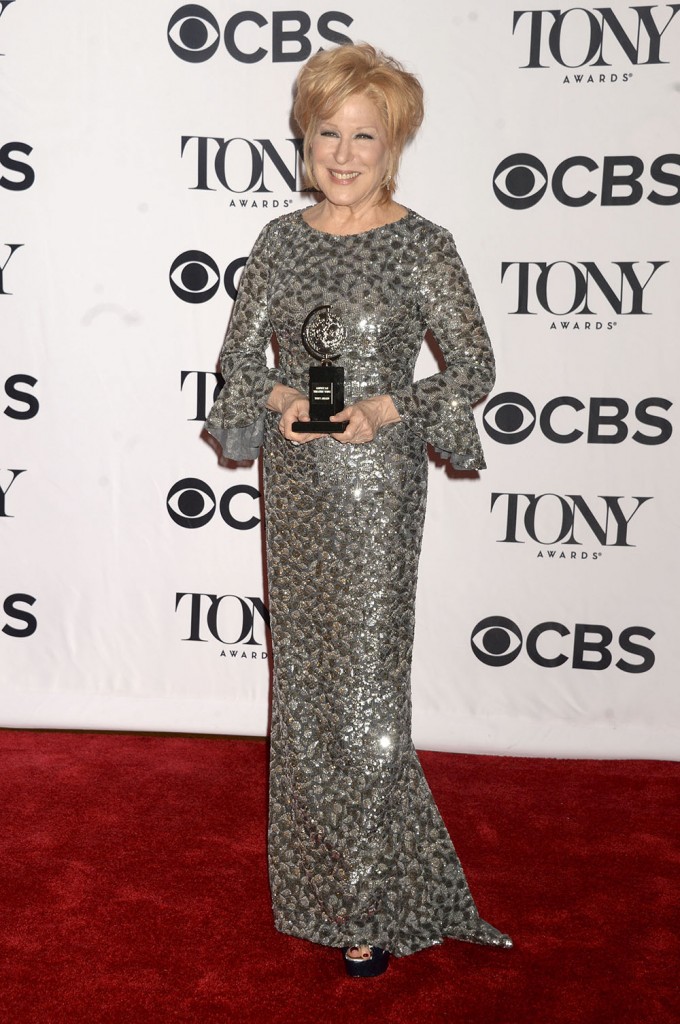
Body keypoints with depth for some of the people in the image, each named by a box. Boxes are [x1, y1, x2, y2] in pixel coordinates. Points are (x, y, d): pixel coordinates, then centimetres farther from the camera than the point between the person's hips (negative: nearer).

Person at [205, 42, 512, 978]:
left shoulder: (421, 245, -6)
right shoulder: (282, 240, 7)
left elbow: (474, 367, -7)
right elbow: (240, 354, 10)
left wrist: (382, 410, -20)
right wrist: (279, 397, -11)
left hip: (377, 483, -5)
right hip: (296, 481, 5)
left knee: (364, 687, -2)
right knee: (304, 675, 12)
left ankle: (375, 907, 14)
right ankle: (324, 874, 33)